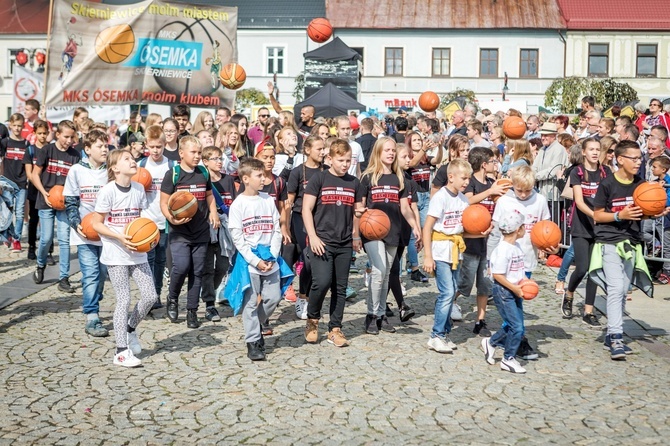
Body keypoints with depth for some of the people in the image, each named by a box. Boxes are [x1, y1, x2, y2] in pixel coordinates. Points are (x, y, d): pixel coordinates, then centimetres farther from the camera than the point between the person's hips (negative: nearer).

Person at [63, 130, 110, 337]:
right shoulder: (77, 171, -1)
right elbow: (70, 202, 0)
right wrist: (76, 224, -13)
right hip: (85, 234, -3)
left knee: (102, 273, 9)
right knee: (91, 274, -9)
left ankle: (92, 306, 27)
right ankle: (92, 318, -7)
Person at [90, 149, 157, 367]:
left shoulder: (139, 188, 4)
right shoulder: (108, 191, -12)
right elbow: (96, 224, -8)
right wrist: (120, 237, -20)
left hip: (137, 252, 5)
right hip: (116, 254, -5)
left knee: (150, 295, 0)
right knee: (124, 299, -6)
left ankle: (130, 328, 28)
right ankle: (121, 351, 4)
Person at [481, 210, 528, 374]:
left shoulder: (517, 246, 8)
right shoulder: (503, 250, -21)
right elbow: (497, 275, -22)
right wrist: (514, 288, -20)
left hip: (515, 291, 9)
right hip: (503, 291, -9)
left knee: (514, 325, 13)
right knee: (516, 326, -7)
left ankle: (491, 343, 32)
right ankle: (508, 359, 8)